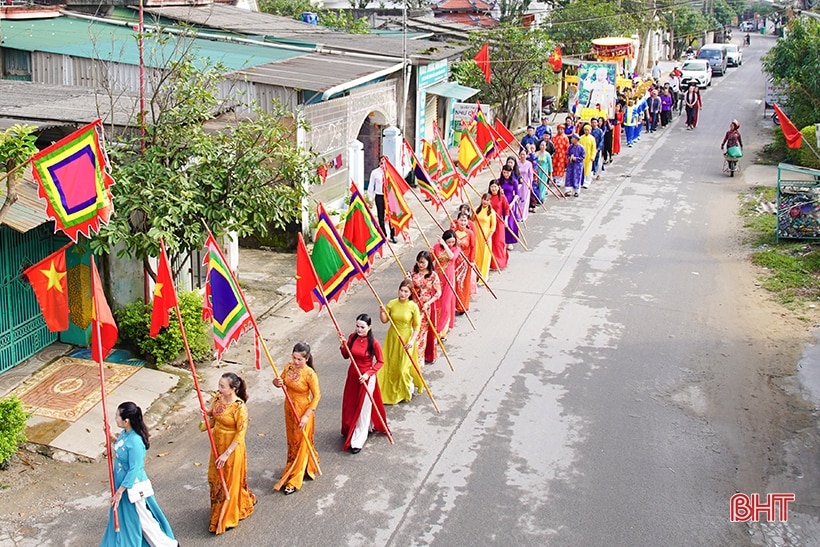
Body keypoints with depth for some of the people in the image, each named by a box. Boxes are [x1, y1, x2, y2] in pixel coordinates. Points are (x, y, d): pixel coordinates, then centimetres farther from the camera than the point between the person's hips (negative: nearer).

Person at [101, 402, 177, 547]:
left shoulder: (135, 442, -32)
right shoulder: (125, 433, -5)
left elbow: (134, 470, -26)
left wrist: (120, 491, -19)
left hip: (133, 486, -9)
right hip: (122, 482, 9)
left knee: (143, 519, 8)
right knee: (122, 517, 25)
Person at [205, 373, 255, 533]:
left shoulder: (240, 407, -27)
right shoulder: (217, 398, -6)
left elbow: (241, 433, -22)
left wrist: (227, 453, -21)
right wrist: (207, 415, -14)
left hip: (232, 447, -7)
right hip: (217, 444, 8)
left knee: (229, 482, 9)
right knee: (215, 478, 21)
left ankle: (226, 519, 29)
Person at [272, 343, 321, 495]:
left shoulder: (309, 374, -23)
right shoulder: (289, 367, -5)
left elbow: (317, 396, -18)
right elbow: (280, 381, 9)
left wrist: (306, 415, -22)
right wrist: (277, 382, -16)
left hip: (303, 412, -7)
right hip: (289, 410, 7)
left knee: (300, 444, 5)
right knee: (292, 441, 21)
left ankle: (293, 481, 16)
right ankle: (310, 465, 45)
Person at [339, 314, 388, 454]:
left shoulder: (373, 343, -18)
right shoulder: (352, 337, -5)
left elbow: (381, 361, -11)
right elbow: (346, 356, 5)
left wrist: (368, 374, -20)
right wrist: (343, 345, -15)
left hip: (367, 378, -5)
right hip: (352, 375, 5)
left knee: (363, 408, 2)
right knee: (350, 406, 16)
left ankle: (357, 441, 8)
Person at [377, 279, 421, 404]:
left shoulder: (413, 306, -14)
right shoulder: (392, 303, -7)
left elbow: (417, 326, -8)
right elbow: (384, 321, -1)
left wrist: (412, 340, -16)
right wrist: (382, 312, -20)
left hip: (406, 339, -3)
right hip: (392, 338, 3)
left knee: (403, 367, 1)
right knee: (391, 365, 12)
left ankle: (407, 391, 28)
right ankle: (391, 390, 33)